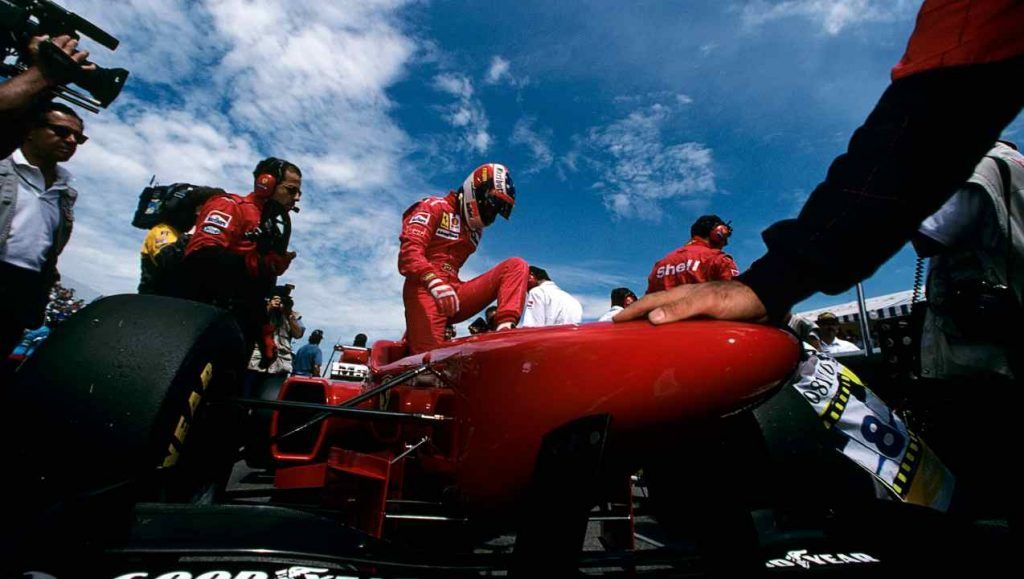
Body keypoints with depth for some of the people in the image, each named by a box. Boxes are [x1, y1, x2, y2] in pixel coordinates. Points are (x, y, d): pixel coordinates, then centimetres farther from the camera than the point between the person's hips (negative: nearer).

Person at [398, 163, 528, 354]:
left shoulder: (475, 229, 26)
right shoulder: (434, 207, 4)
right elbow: (409, 252, -11)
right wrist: (434, 282, -30)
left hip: (455, 291, 6)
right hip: (426, 289, -6)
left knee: (516, 265, -8)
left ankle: (505, 330, -29)